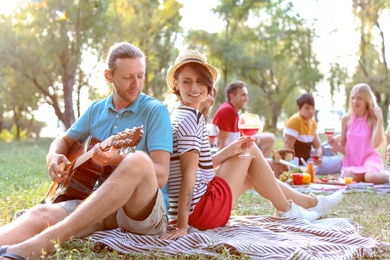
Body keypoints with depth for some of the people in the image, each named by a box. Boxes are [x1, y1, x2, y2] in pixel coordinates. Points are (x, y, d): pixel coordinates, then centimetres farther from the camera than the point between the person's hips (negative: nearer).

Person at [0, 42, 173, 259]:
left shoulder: (155, 111, -4)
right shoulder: (96, 110, 12)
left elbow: (161, 175, -13)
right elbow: (64, 140, 26)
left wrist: (117, 161, -31)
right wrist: (54, 157, 1)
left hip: (144, 209, -4)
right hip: (97, 205, 5)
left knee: (139, 161, -37)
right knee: (41, 215, -25)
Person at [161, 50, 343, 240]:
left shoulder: (180, 116, 12)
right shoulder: (191, 117, -17)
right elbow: (189, 172, -24)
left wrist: (228, 151, 1)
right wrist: (182, 225, -28)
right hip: (201, 210, -10)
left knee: (251, 173, 23)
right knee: (251, 152, 2)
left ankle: (312, 203, 38)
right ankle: (287, 209, 20)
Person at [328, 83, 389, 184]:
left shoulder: (373, 119, -2)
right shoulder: (346, 119, 6)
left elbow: (376, 143, -17)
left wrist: (380, 120, -15)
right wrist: (334, 143, -11)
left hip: (369, 158, -3)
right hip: (351, 160, 3)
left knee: (371, 177, -36)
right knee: (348, 177, -32)